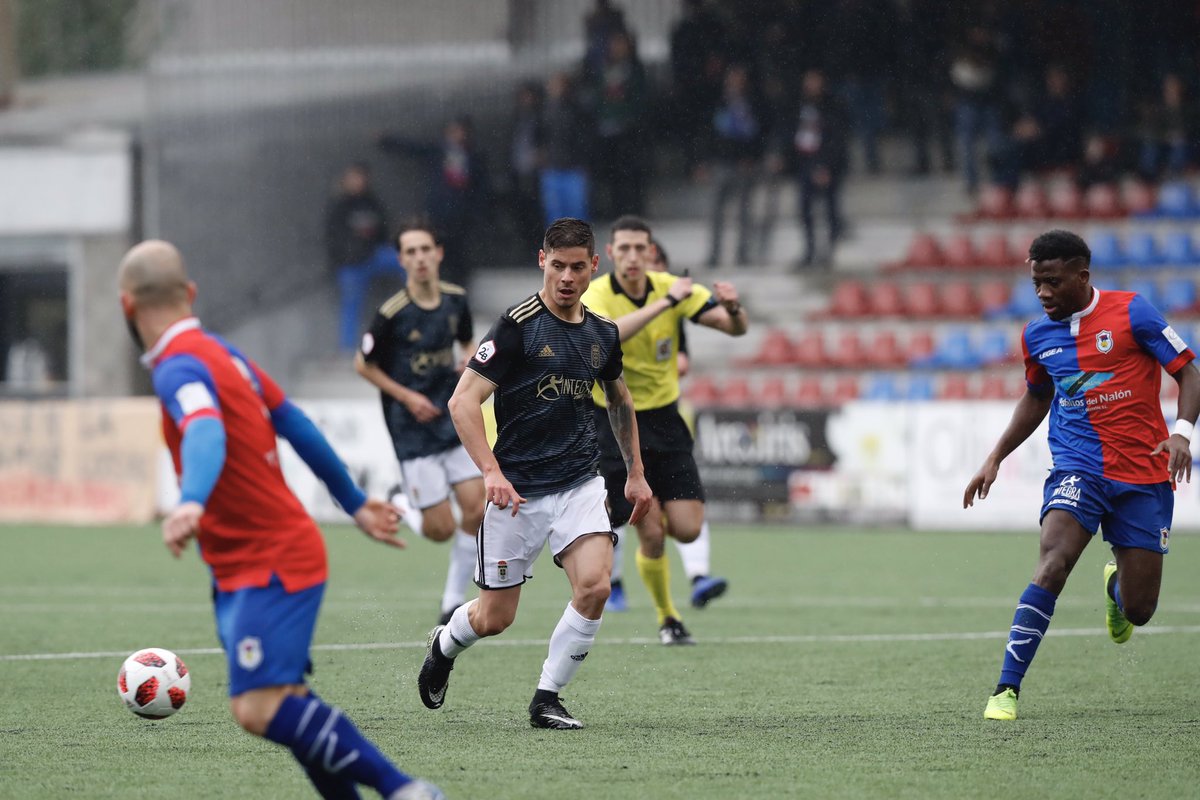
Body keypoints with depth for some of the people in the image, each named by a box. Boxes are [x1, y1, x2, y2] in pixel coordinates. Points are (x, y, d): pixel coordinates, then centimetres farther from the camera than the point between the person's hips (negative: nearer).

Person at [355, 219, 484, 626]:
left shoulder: (455, 300, 0)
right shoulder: (392, 313, -16)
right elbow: (363, 364, -4)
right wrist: (407, 397, -11)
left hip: (452, 417, 5)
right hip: (412, 428, -5)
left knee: (477, 509, -2)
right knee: (441, 529, -7)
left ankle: (454, 600, 15)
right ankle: (402, 510, 29)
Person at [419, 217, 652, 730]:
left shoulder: (602, 334, 7)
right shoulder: (518, 326, -11)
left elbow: (619, 399, 26)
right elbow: (463, 400, -15)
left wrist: (635, 472, 26)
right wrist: (491, 471, -25)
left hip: (579, 484, 4)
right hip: (517, 491, -4)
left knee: (594, 586, -19)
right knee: (495, 619, 3)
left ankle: (547, 700, -4)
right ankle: (443, 645, 39)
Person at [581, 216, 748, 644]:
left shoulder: (671, 288, -3)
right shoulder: (596, 296, -14)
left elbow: (735, 328, -8)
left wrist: (733, 307, -32)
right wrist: (664, 303, -42)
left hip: (664, 420, 4)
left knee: (687, 529, -6)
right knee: (651, 532, -9)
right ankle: (667, 618, 12)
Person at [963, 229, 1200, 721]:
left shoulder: (1131, 313, -7)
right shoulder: (1038, 336, 7)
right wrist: (995, 458, 19)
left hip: (1144, 474, -2)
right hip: (1078, 470, 2)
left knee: (1137, 610, 2)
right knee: (1053, 565, -26)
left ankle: (1116, 584, 42)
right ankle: (1007, 690, -26)